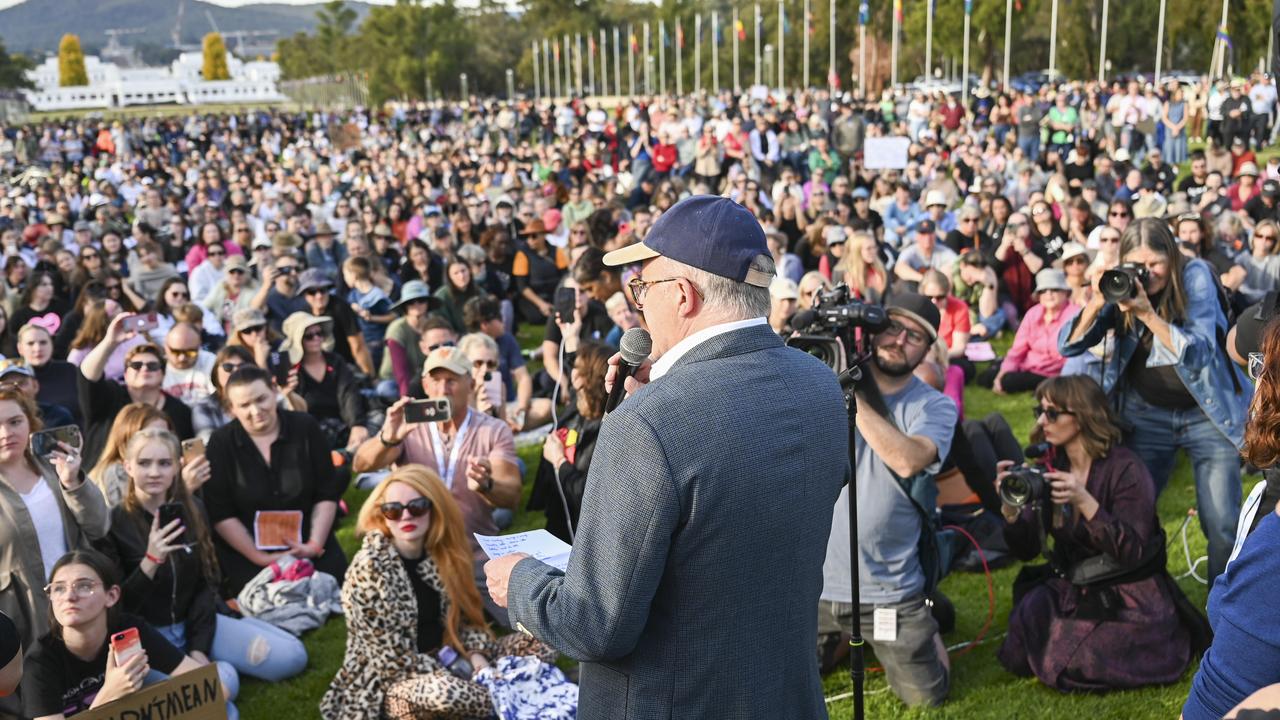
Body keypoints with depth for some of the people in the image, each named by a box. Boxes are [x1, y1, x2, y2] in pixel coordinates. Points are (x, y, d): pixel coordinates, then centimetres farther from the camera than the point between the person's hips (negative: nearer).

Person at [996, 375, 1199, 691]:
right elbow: (1027, 550, -1)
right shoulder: (1049, 467, 0)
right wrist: (1010, 508, -22)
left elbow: (1133, 552, -23)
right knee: (1022, 657, -16)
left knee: (1076, 667, -22)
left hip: (1128, 599, -4)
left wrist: (1085, 502, -34)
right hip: (1069, 589, 4)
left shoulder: (1126, 469, -15)